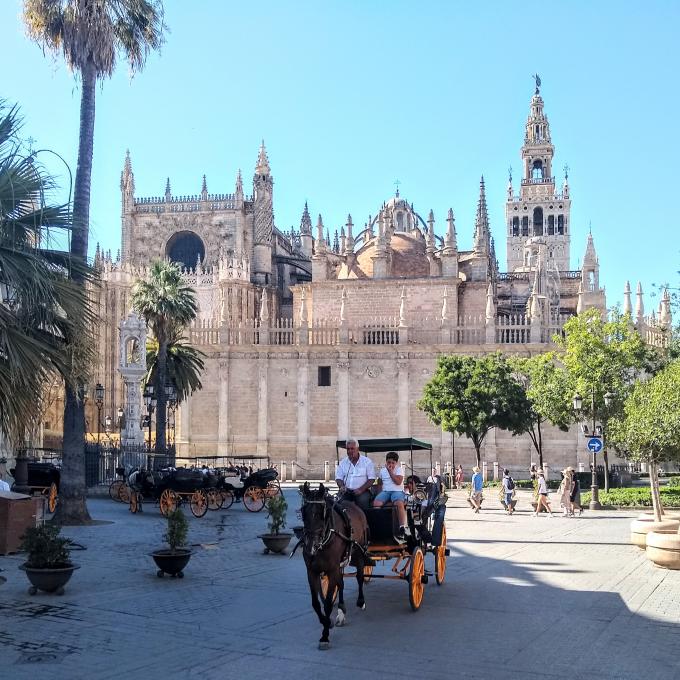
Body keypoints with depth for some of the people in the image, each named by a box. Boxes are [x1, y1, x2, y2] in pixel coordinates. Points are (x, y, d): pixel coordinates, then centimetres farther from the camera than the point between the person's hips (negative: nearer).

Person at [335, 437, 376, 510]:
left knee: (363, 501, -34)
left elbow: (371, 479, 0)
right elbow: (338, 478, 13)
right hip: (346, 491, 3)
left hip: (362, 491, -2)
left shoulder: (367, 461, 6)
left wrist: (361, 489, -14)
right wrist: (342, 487, -10)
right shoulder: (343, 462, 16)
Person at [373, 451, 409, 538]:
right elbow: (379, 483, 27)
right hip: (385, 491, 3)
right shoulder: (382, 470, 18)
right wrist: (381, 491, 8)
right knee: (376, 503, -28)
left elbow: (398, 482, -9)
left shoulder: (399, 470, 6)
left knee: (399, 504, -36)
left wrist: (390, 471, -9)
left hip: (397, 491, -3)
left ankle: (402, 528, -33)